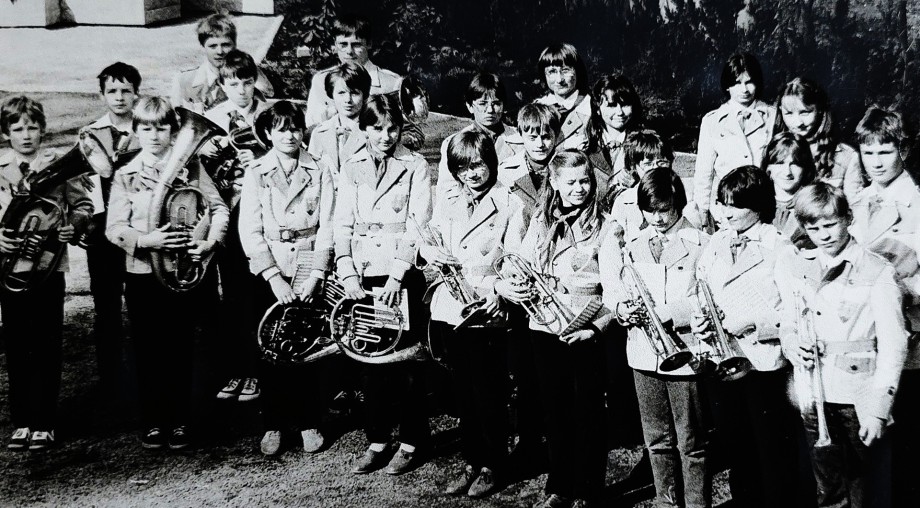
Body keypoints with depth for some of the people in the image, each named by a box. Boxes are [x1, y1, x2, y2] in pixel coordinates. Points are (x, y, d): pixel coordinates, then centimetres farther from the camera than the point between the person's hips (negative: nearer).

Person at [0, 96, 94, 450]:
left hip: (49, 265, -2)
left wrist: (72, 227, -14)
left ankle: (43, 424, 8)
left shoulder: (59, 164, 1)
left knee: (46, 346, 1)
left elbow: (83, 205, 5)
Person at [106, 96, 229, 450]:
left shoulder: (191, 168, 5)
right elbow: (114, 228, -5)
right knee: (148, 351, 6)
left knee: (181, 349, 5)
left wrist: (209, 241, -12)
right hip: (142, 275, 0)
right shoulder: (125, 176, 2)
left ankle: (180, 422, 16)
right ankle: (152, 423, 18)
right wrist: (147, 240, -22)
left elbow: (219, 208, 5)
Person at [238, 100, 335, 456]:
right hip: (271, 272, 0)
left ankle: (309, 423, 12)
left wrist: (316, 274, -11)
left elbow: (327, 226, 0)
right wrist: (274, 277, -14)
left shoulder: (319, 173, 4)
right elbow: (250, 230, -4)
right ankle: (273, 424, 12)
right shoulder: (255, 174, 2)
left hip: (309, 270, 0)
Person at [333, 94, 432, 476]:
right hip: (364, 277, 3)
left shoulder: (415, 167, 1)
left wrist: (396, 276, -16)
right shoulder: (351, 170, 11)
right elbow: (342, 225, 6)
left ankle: (411, 442, 10)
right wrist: (348, 275, -8)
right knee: (370, 359, 6)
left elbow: (418, 225, -7)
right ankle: (377, 441, 16)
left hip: (403, 276, -3)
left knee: (405, 358, 0)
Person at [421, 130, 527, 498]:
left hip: (487, 312, -5)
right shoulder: (446, 206, 14)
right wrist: (431, 252, -8)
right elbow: (426, 241, 16)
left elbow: (514, 258, -8)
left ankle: (493, 465, 14)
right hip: (449, 311, 5)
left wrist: (497, 290, -24)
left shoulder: (510, 205, -2)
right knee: (463, 391, 12)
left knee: (489, 392, 1)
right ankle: (472, 461, 23)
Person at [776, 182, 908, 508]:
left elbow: (892, 345, -9)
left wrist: (878, 409, -15)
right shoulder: (794, 267, 7)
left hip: (859, 397, -3)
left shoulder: (878, 272, -6)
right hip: (814, 395, 3)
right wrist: (792, 345, -8)